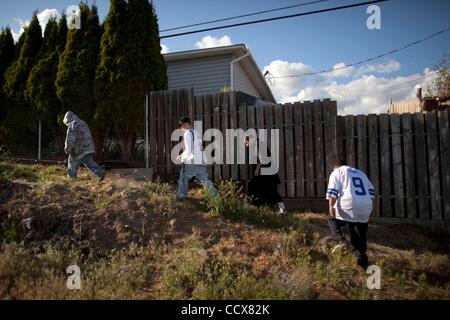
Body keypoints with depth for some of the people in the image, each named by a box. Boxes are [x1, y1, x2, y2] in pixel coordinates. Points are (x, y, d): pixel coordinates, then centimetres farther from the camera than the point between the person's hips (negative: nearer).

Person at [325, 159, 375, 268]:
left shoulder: (337, 172, 11)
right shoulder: (360, 173, 29)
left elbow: (333, 191, -4)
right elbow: (371, 191, 23)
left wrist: (331, 206, -10)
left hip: (348, 205, -5)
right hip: (365, 207, 5)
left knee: (332, 219, 19)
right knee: (360, 236, 14)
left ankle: (341, 241, -1)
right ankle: (362, 259, 9)